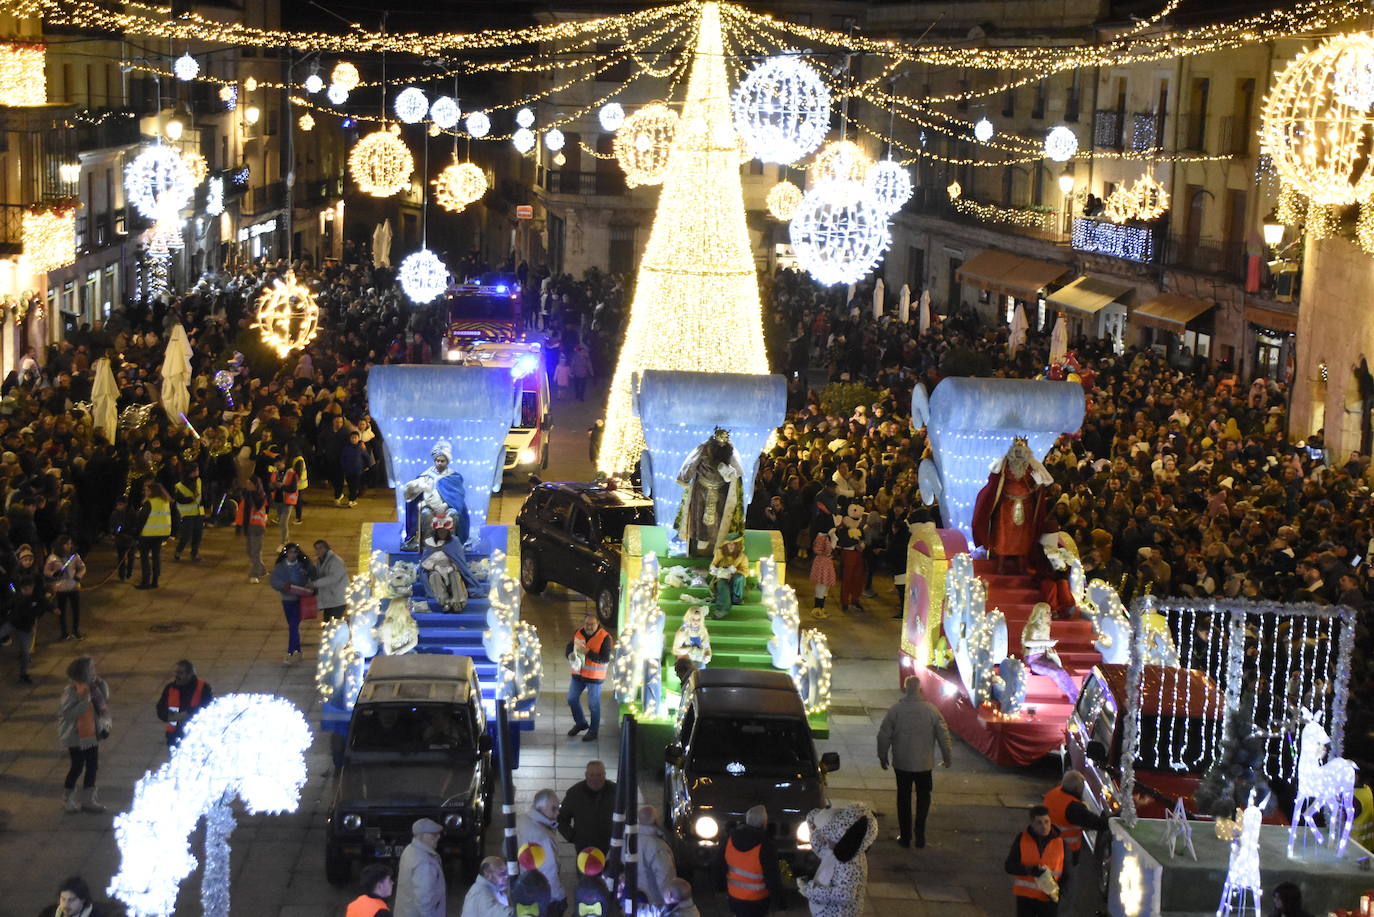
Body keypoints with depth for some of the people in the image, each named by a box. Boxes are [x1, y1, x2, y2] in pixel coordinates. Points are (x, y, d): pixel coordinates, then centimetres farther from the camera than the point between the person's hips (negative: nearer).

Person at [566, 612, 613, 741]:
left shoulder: (605, 637, -18)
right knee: (572, 699, 14)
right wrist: (570, 654, -14)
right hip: (578, 673, 6)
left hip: (594, 676, -6)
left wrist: (588, 652, -31)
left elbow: (605, 659, -23)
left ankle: (593, 732, 20)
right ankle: (580, 723, 37)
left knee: (593, 705, 4)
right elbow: (569, 647, 10)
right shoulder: (578, 632, -2)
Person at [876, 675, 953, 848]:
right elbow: (943, 735, -4)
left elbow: (884, 736, -8)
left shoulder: (895, 710, -11)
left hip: (902, 763, 0)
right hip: (924, 763, 0)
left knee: (904, 799, 13)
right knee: (923, 798, 16)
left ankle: (905, 836, 18)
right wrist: (946, 757, 10)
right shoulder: (931, 709, -10)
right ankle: (919, 835, 13)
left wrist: (883, 757, 7)